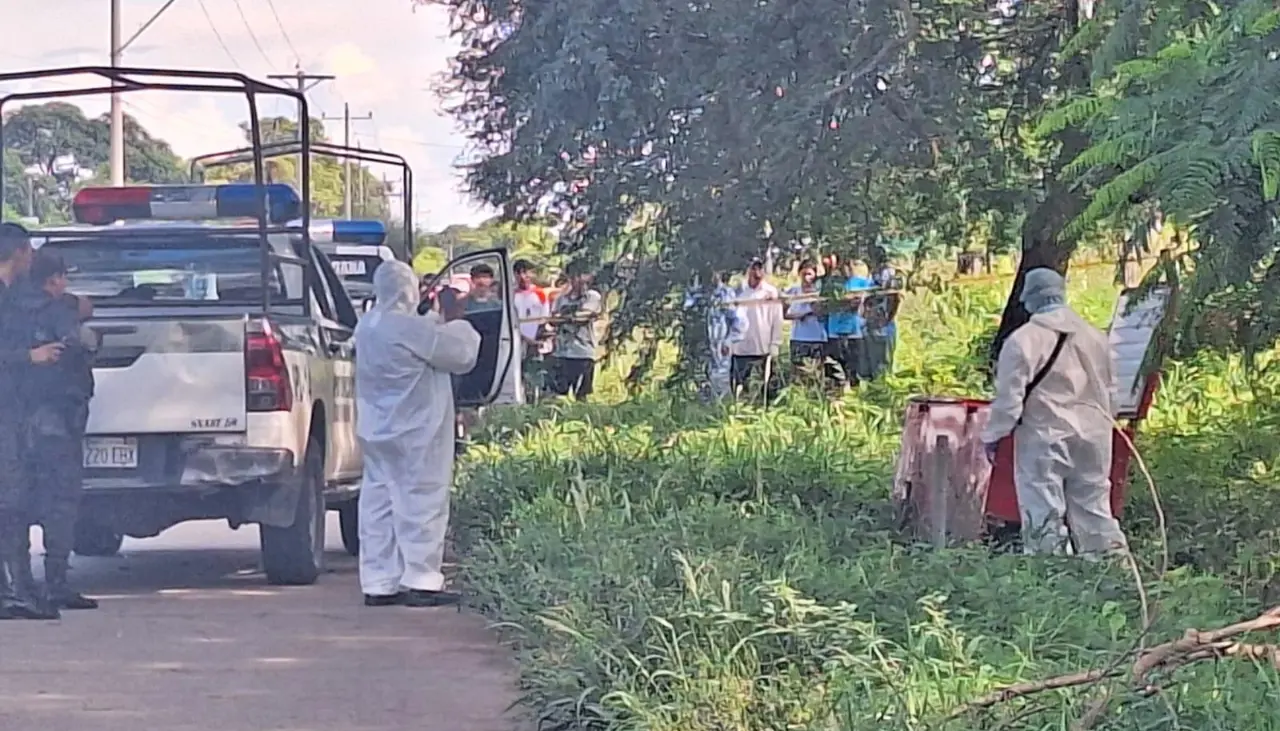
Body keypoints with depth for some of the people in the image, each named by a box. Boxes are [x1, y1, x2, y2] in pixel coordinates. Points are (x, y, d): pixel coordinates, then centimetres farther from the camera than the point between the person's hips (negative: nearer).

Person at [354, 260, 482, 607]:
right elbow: (461, 352, -11)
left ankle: (378, 582, 11)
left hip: (375, 431, 9)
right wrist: (456, 323, 7)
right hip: (414, 433, -9)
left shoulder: (367, 325, 9)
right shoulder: (412, 328, -20)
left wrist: (437, 321, 15)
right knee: (421, 503, -3)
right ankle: (421, 581, -3)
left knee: (378, 501, 9)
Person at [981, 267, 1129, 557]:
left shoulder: (1022, 341, -12)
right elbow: (1109, 389, 17)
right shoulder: (1095, 337, 7)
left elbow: (1009, 397, -12)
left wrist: (993, 435, -1)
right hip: (1092, 437, 6)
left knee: (1043, 517, -2)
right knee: (1094, 510, 13)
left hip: (1044, 438, -6)